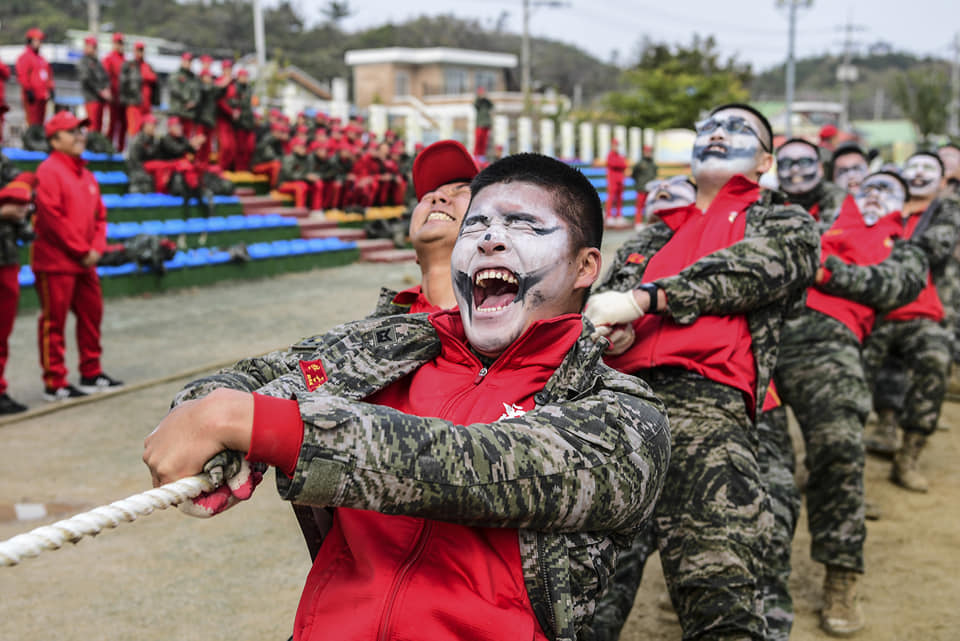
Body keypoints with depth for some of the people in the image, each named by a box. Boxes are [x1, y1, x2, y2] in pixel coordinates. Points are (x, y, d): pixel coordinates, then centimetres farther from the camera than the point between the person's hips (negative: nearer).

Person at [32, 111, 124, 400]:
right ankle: (55, 384, 5)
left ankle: (91, 374, 26)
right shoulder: (49, 171, -10)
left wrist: (96, 248, 0)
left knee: (92, 314, 13)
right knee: (54, 321, -1)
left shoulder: (86, 175, 15)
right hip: (55, 262, -8)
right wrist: (82, 250, -14)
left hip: (84, 262, 8)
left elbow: (99, 214, 17)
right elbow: (52, 217, -17)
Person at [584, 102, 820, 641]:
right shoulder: (655, 237, 36)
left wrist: (643, 300, -8)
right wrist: (611, 329, -3)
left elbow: (749, 269, 2)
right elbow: (608, 294, 23)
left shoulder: (787, 224, 24)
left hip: (705, 406, -4)